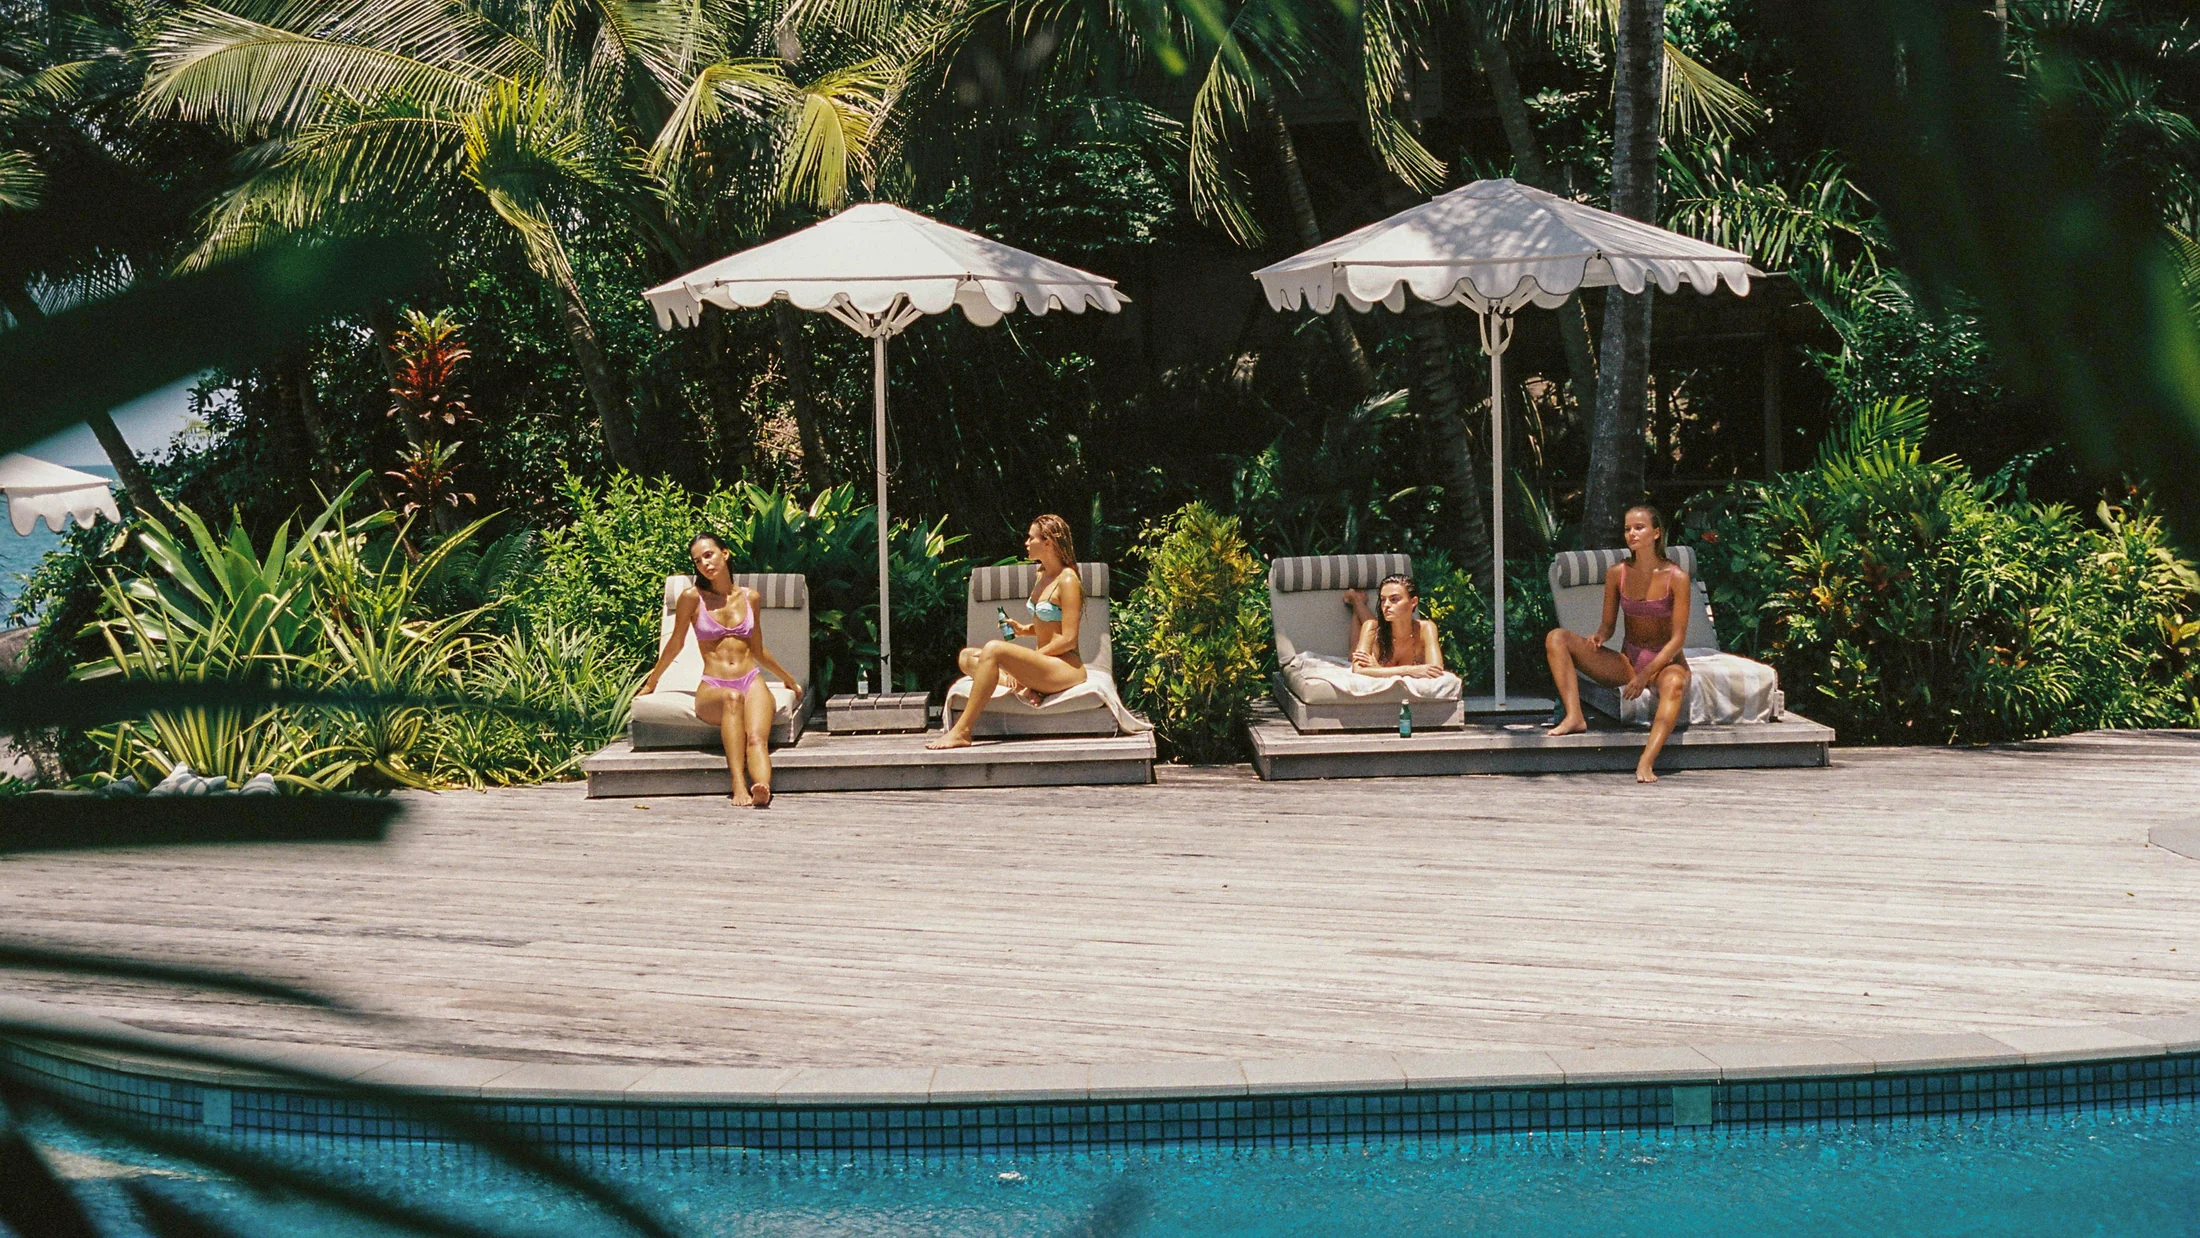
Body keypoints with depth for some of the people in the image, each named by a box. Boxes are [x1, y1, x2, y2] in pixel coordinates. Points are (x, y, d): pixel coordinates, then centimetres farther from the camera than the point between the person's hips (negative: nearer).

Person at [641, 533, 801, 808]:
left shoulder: (749, 597, 13)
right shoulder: (693, 597, 3)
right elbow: (676, 644, 18)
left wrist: (789, 680, 39)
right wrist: (651, 683, 27)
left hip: (752, 682, 3)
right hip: (712, 689, -3)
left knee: (757, 737, -30)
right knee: (732, 698, -40)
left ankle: (762, 789, -60)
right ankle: (738, 785, -51)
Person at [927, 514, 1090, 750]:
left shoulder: (1067, 581, -12)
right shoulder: (1042, 576, 16)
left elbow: (1068, 639, -16)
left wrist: (1027, 659, -13)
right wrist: (1023, 629, 6)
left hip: (1065, 668, -10)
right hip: (1042, 664, 10)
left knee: (993, 649, -31)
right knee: (966, 657, 2)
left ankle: (962, 731, -32)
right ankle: (1018, 684, -21)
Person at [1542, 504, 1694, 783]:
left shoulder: (1676, 577, -11)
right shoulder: (1617, 574, 0)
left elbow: (1678, 638, -13)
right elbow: (1608, 624, 8)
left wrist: (1646, 674, -24)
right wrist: (1598, 637, -17)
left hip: (1666, 661, -4)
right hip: (1627, 660, 4)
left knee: (1673, 683, -43)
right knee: (1557, 638, -14)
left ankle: (1646, 763, -57)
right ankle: (1574, 717, -32)